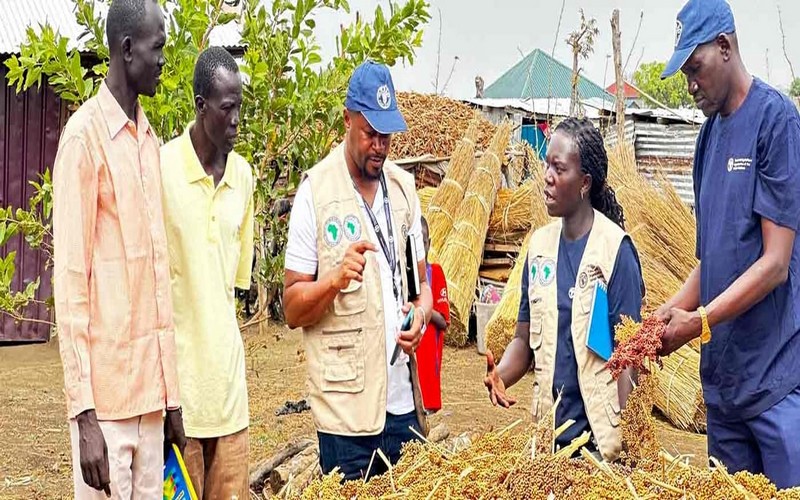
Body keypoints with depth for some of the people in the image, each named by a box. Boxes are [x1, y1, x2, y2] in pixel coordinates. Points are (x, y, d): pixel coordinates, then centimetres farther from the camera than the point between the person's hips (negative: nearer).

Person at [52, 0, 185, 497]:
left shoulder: (150, 138, 14)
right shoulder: (85, 135, -9)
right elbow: (70, 277, -12)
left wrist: (171, 392, 14)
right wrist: (83, 411, -15)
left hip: (151, 387, 6)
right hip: (106, 392, -6)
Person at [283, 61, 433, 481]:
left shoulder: (403, 186, 10)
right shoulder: (315, 191, -6)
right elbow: (292, 309, -6)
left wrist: (421, 314, -6)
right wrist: (335, 278, -24)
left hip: (403, 399, 5)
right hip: (344, 404, -5)